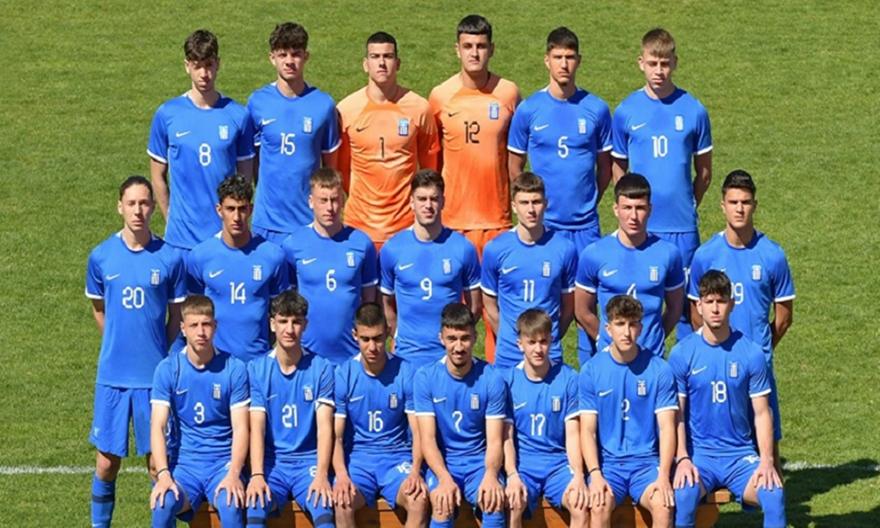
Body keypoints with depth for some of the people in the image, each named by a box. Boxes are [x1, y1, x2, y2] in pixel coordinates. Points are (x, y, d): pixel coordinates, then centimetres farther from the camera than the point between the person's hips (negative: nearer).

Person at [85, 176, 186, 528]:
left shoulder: (170, 258, -3)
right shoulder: (101, 257, 0)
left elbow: (176, 316, 7)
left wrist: (161, 356, 8)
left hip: (155, 375, -1)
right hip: (112, 376, 1)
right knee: (106, 463, 3)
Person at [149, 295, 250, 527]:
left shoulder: (233, 369, -1)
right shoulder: (168, 369, 0)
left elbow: (240, 427, -3)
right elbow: (158, 426, -5)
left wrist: (233, 474, -19)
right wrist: (163, 474, -20)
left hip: (224, 463, -1)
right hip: (184, 462, 1)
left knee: (230, 505, -33)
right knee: (163, 504, -30)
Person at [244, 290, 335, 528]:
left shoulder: (321, 368, 2)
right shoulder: (257, 369, 3)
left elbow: (325, 426, -5)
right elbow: (257, 427, -5)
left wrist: (321, 475, -20)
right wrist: (256, 475, -20)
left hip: (309, 461, 0)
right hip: (272, 462, 0)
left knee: (322, 504, -30)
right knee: (255, 504, -30)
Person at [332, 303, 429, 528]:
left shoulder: (406, 373, -2)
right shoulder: (343, 375, -2)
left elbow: (418, 432, -1)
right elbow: (336, 436, -2)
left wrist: (415, 471, -19)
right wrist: (341, 475, -20)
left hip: (398, 458, 0)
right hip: (357, 458, 0)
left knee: (419, 499, -30)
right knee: (343, 502, -31)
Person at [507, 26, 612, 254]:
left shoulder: (597, 109, 2)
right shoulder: (528, 109, 0)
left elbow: (604, 167, 11)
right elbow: (515, 167, 8)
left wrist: (590, 202, 6)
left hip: (585, 225, 1)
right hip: (543, 224, -1)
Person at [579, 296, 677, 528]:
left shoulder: (659, 369, 1)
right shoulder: (592, 370, 2)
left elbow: (667, 427, -2)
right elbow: (587, 430, 0)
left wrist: (663, 475, -16)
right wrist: (595, 474, -16)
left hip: (647, 461, 0)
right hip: (607, 462, 0)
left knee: (663, 504, -29)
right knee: (600, 504, -30)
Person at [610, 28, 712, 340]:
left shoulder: (693, 110, 1)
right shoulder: (626, 112, 2)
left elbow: (704, 172, 10)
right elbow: (618, 169, 11)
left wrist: (687, 206, 7)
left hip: (683, 227, 0)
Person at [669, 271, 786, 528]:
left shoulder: (751, 353, 2)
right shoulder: (682, 353, -1)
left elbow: (762, 413, 4)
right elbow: (675, 415, 0)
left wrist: (767, 460, -10)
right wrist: (682, 459, -15)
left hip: (741, 455, 1)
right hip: (698, 453, -1)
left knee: (774, 493, -27)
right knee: (684, 492, -33)